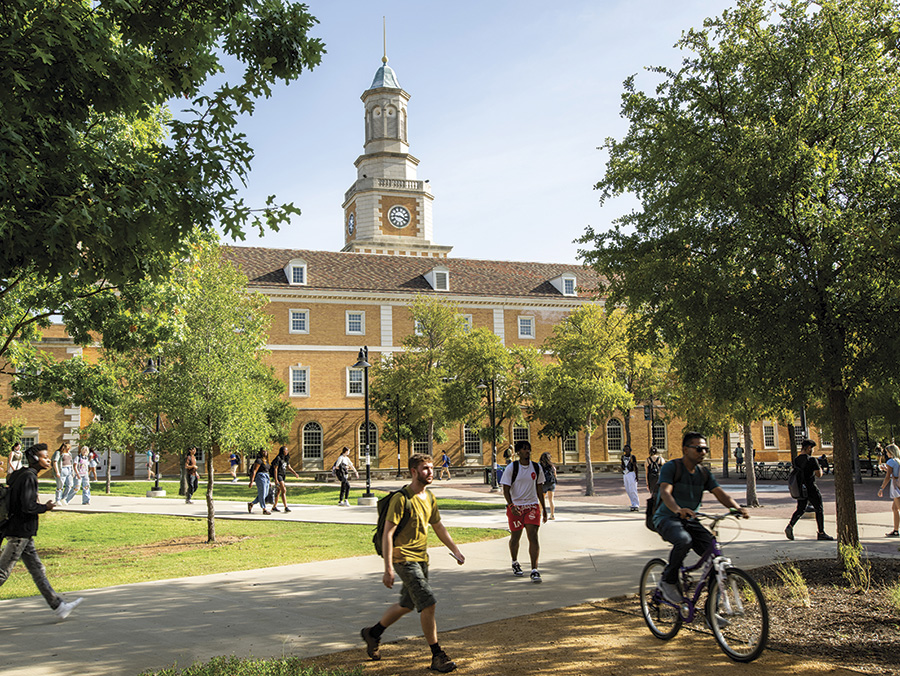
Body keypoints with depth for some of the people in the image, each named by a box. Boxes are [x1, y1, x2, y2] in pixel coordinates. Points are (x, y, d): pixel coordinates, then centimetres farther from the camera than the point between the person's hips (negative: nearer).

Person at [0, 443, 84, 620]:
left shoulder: (18, 475, 13)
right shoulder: (28, 477, -16)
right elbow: (28, 506, -24)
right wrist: (45, 507, -8)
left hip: (23, 532, 10)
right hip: (21, 532, -10)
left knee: (37, 570, 10)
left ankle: (58, 606, 14)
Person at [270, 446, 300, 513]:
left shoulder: (286, 459, 11)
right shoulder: (278, 458, -13)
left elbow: (289, 467, 11)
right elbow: (275, 469, -15)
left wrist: (295, 473, -5)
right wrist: (276, 480, -20)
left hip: (282, 476, 9)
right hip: (278, 475, -9)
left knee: (278, 491, 13)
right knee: (284, 490, -16)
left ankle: (274, 507, 22)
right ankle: (286, 507, -20)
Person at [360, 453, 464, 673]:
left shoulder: (429, 497, 8)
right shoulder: (401, 499, -16)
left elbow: (438, 526, 21)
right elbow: (387, 534, -17)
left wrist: (455, 549, 12)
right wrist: (388, 569, -20)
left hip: (421, 558, 9)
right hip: (404, 558, -9)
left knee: (407, 605, 19)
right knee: (428, 604, -13)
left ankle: (373, 633, 40)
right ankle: (437, 656, -4)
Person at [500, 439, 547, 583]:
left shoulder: (536, 467, 4)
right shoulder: (511, 468, -7)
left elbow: (539, 488, 13)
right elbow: (506, 490, -8)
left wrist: (544, 508, 14)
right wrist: (511, 506, -22)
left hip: (532, 506, 2)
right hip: (515, 507, -2)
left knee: (533, 536, -12)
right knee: (515, 537, 10)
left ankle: (534, 570, -13)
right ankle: (515, 563, 37)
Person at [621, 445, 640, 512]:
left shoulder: (632, 457, -3)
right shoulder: (623, 457, 14)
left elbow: (635, 467, -4)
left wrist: (636, 476, -11)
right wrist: (622, 477, 13)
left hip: (631, 473, -6)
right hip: (625, 475, 6)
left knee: (632, 490, -11)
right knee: (628, 491, 5)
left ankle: (636, 505, -8)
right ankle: (634, 504, 12)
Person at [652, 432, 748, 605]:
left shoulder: (704, 473, 8)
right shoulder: (671, 467, -12)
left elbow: (720, 493, -3)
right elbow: (665, 492, -28)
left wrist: (737, 508, -25)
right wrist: (678, 510, -49)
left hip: (690, 520, 6)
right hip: (666, 518, -6)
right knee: (684, 540, -37)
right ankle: (668, 581, -15)